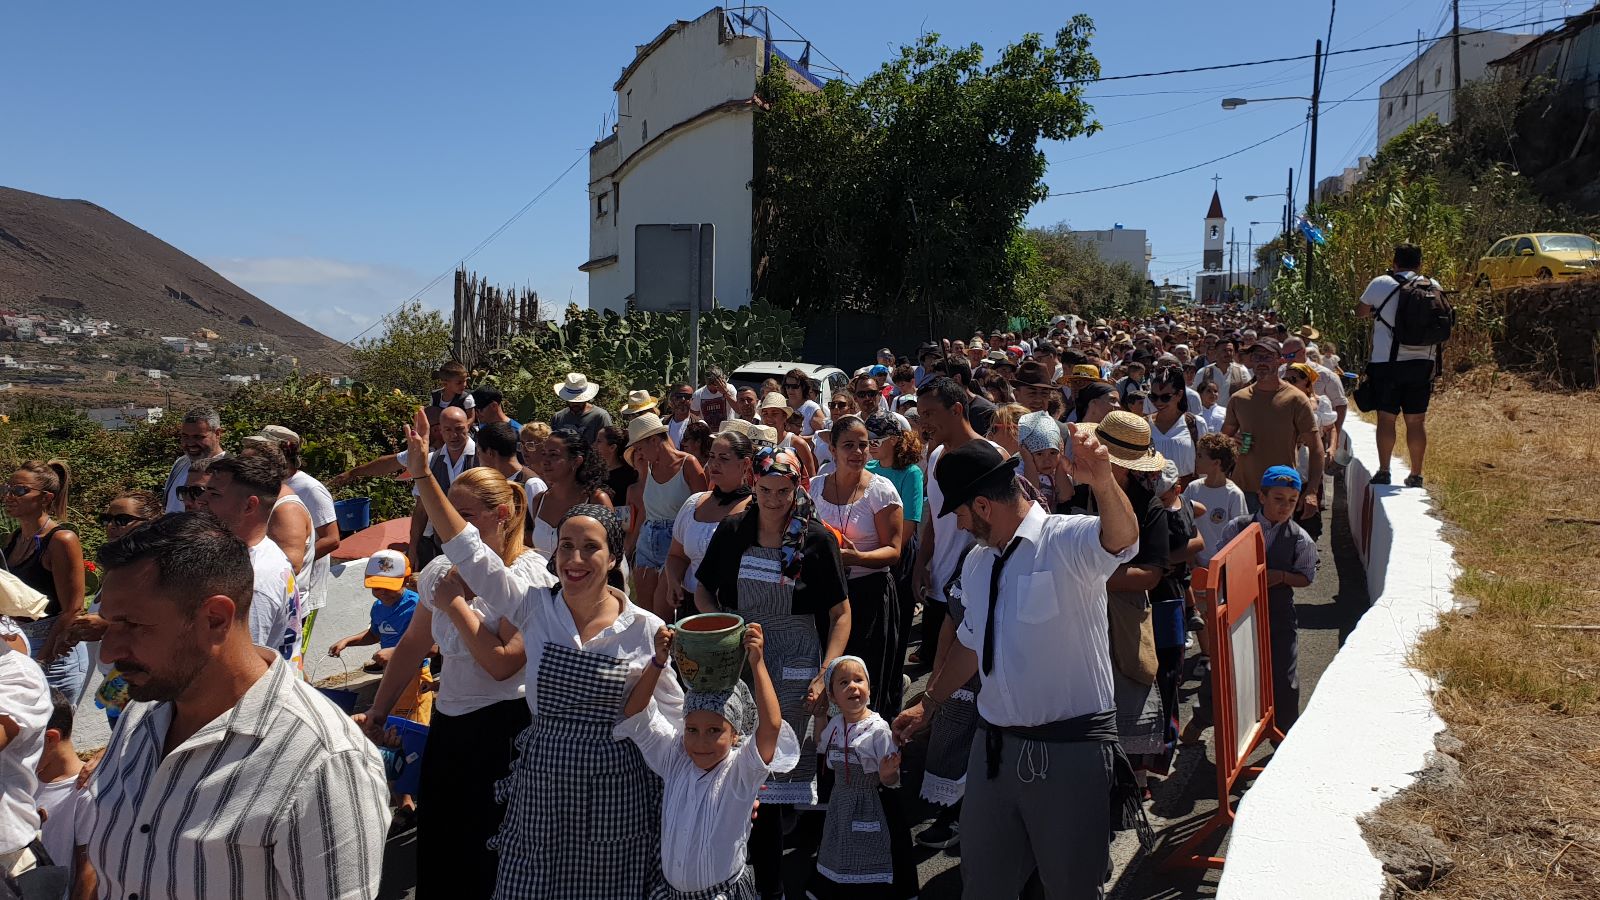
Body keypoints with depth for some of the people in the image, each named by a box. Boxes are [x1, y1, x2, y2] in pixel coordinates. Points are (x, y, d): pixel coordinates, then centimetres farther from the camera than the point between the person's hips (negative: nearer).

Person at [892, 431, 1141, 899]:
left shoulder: (1066, 542, -15)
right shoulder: (977, 562, 9)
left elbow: (1121, 537, -37)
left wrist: (1103, 483, -57)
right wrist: (929, 704, 30)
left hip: (1070, 750, -7)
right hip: (995, 746, 7)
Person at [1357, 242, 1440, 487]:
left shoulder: (1381, 284, -5)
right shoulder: (1434, 287, 4)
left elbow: (1360, 312, 8)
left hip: (1387, 362, -3)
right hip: (1422, 363, 3)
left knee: (1386, 418, 4)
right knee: (1417, 420, 7)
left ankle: (1383, 472, 5)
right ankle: (1416, 475, 12)